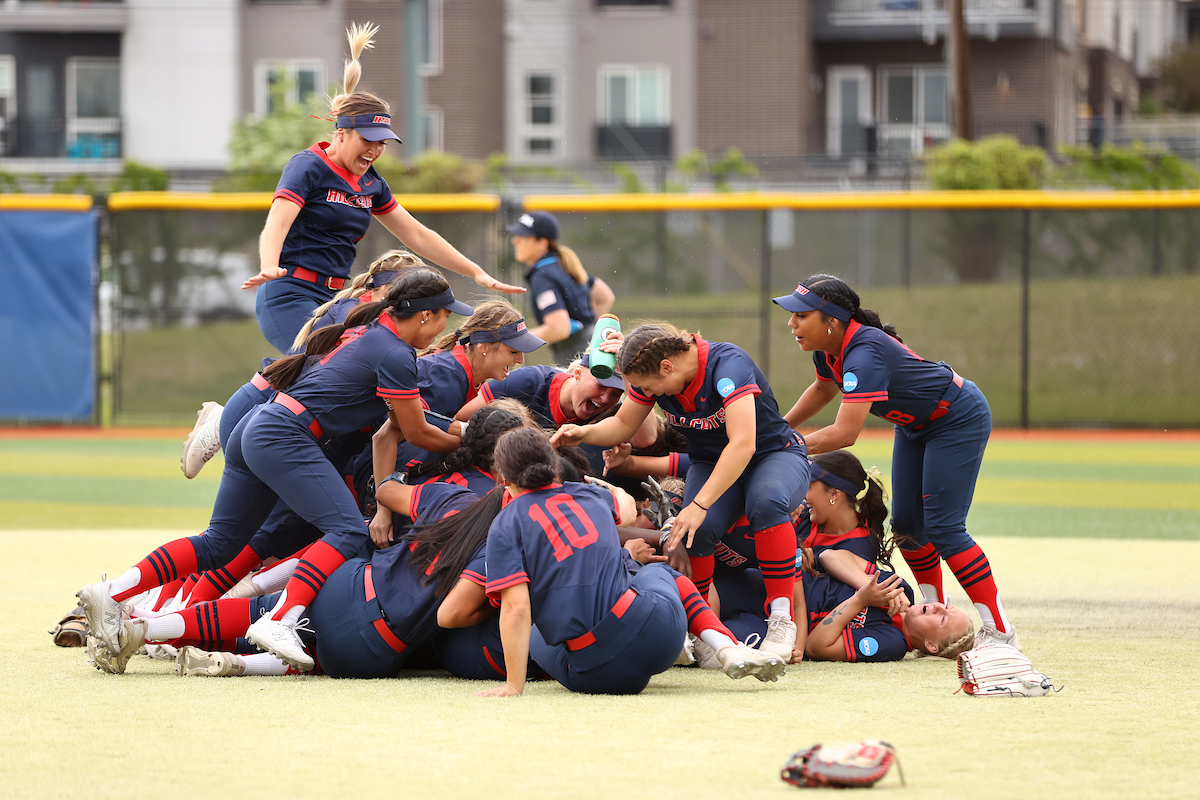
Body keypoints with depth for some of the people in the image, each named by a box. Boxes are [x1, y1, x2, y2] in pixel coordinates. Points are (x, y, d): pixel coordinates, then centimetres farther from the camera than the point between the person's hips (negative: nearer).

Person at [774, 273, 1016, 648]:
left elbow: (845, 434, -42)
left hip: (960, 419, -9)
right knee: (906, 523, 9)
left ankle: (998, 629, -9)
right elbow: (823, 388, 16)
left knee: (942, 527, -15)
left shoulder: (864, 353, -37)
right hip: (915, 426, 9)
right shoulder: (829, 348, -9)